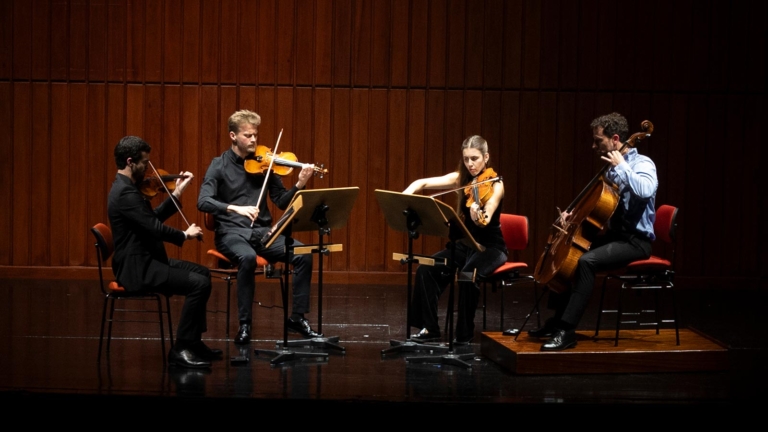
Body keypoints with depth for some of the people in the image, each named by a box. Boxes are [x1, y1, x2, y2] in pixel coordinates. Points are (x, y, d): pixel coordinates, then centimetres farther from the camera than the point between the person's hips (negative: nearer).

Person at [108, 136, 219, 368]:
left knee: (202, 273, 18)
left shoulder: (127, 187, 12)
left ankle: (194, 341, 20)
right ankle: (180, 349, -13)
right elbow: (155, 228, -25)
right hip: (137, 268, -11)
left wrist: (176, 194, 10)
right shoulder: (125, 192, -21)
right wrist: (185, 235, -9)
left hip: (144, 261, 11)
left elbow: (155, 217, 19)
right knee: (199, 283, -21)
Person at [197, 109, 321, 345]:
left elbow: (283, 202, 6)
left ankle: (297, 317, -5)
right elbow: (203, 202, -16)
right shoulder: (219, 165, -1)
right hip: (232, 232, -3)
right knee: (248, 257, -37)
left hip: (263, 231, 4)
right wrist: (235, 208, -31)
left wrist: (299, 186, -14)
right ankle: (245, 324, -23)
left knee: (303, 254, -20)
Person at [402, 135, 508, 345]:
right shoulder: (461, 179, 1)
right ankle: (429, 328, -8)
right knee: (426, 269, -19)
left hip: (490, 248, -5)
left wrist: (478, 215, -53)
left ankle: (465, 334, -19)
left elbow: (485, 220, -30)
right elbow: (423, 183, -3)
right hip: (465, 244, 5)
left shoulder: (495, 184, -14)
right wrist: (406, 194, -24)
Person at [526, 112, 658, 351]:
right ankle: (557, 319, 14)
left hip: (635, 241, -10)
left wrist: (621, 166, -24)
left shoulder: (642, 164, -12)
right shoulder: (613, 169, 13)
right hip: (614, 235, 10)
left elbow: (645, 191, -35)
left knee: (586, 261, -31)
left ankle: (567, 330, -30)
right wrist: (574, 212, 5)